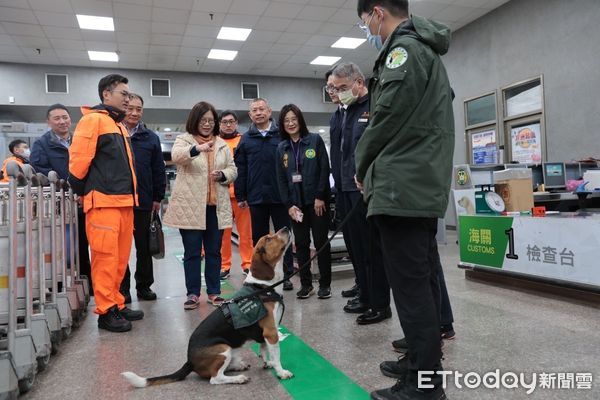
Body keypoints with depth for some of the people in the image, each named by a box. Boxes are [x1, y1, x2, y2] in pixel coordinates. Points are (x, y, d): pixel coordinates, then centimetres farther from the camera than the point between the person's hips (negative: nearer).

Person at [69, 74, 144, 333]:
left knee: (120, 258, 12)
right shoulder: (93, 120, -7)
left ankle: (117, 305, 22)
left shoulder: (118, 125, 22)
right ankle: (106, 312, 4)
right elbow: (79, 158, -14)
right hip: (103, 201, -9)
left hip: (124, 201, 9)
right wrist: (81, 190, -4)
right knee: (106, 257, -5)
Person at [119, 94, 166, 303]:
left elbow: (158, 170, 6)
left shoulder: (151, 138, 6)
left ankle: (144, 285, 23)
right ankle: (122, 287, 20)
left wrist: (158, 197, 3)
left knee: (144, 246, 10)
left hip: (143, 200, 2)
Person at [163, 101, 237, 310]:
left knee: (214, 251, 10)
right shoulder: (183, 140, 1)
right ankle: (193, 293, 15)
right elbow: (176, 156, -22)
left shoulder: (222, 144, 13)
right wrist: (197, 148, -42)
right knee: (192, 252, 4)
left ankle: (214, 292, 21)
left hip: (216, 206, 4)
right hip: (190, 206, -3)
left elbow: (233, 170, 14)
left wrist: (223, 174, -9)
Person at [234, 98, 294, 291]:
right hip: (256, 197, 2)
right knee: (259, 237, 11)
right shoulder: (246, 139, 8)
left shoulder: (282, 136, 1)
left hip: (280, 195, -2)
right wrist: (240, 196, 3)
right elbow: (240, 169, 7)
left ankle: (288, 275, 16)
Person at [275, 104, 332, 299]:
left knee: (321, 241, 1)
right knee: (301, 243, 6)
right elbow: (281, 179, 7)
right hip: (295, 202, 3)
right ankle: (306, 283, 16)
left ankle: (325, 284, 12)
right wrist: (289, 204, -3)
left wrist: (320, 197, -12)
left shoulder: (315, 140, 1)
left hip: (317, 200, -3)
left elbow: (325, 168, -5)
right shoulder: (281, 148, 9)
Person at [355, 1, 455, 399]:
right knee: (423, 279, 14)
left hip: (402, 186, -11)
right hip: (426, 185, 11)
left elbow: (387, 118, -15)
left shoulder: (404, 49, -8)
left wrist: (363, 167, 2)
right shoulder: (427, 51, 24)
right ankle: (425, 361, 26)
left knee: (410, 284, -6)